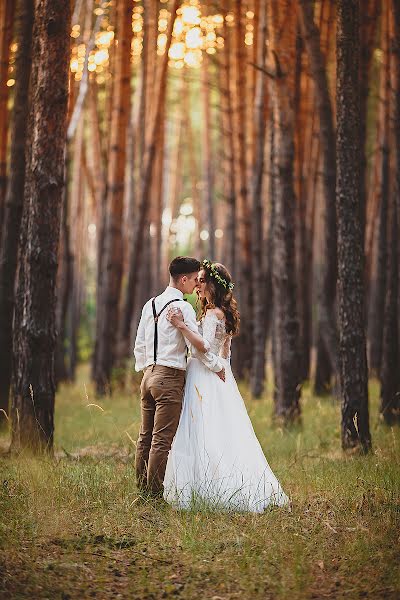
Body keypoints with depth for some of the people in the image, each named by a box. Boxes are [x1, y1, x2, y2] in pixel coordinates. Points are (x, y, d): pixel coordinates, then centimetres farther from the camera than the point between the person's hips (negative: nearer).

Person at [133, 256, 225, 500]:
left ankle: (142, 489, 17)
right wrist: (218, 367, 0)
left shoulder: (150, 305, 13)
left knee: (146, 437, 11)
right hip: (170, 379, -8)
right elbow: (198, 345, -12)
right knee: (162, 439, -6)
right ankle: (155, 493, -6)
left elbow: (139, 345, 17)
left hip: (149, 376, 8)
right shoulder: (183, 307, -11)